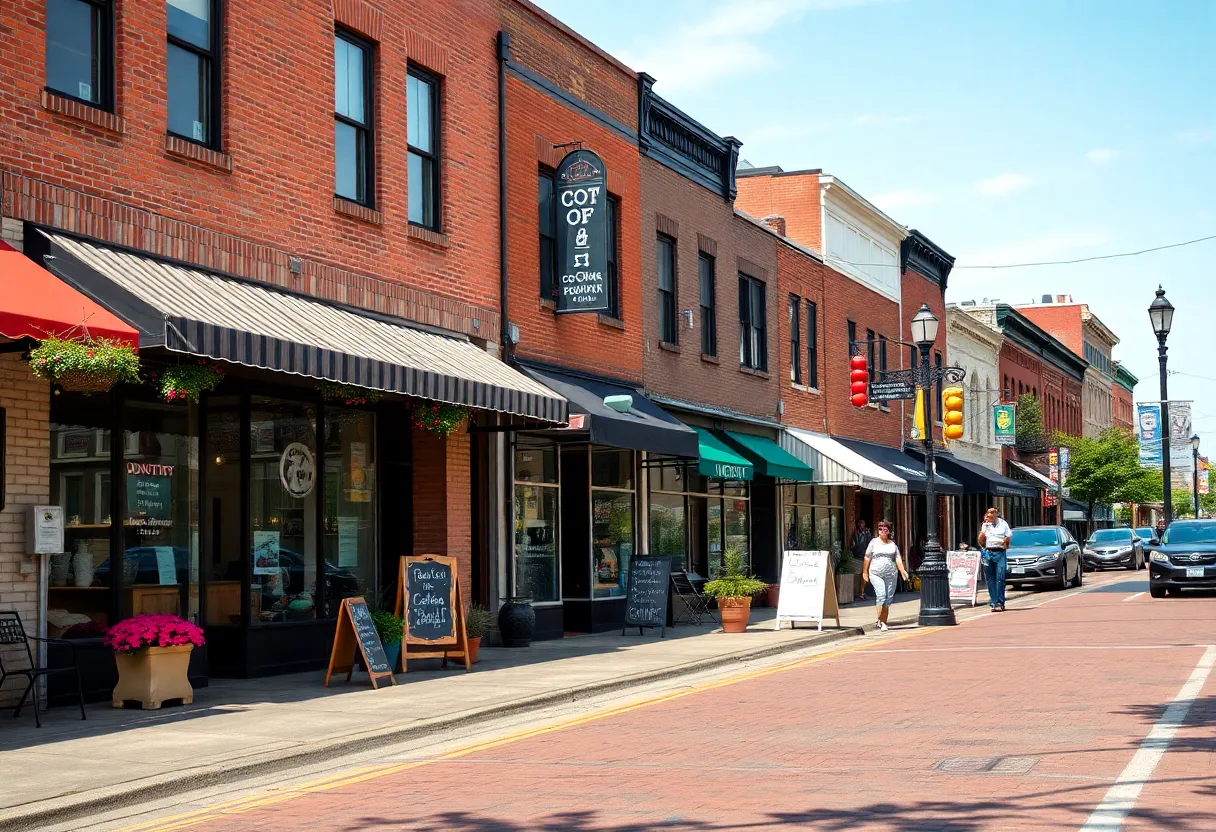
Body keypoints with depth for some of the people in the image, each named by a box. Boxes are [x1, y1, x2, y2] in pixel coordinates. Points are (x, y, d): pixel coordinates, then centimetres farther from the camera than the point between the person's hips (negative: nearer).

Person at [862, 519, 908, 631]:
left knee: (888, 598, 2)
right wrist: (864, 572, 8)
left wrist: (902, 571, -6)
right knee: (881, 595, -18)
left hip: (891, 575, 3)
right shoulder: (874, 542, 7)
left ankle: (883, 622, 11)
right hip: (876, 574, -3)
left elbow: (898, 558, 8)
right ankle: (880, 621, -13)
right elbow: (867, 558, 10)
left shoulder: (892, 544, 13)